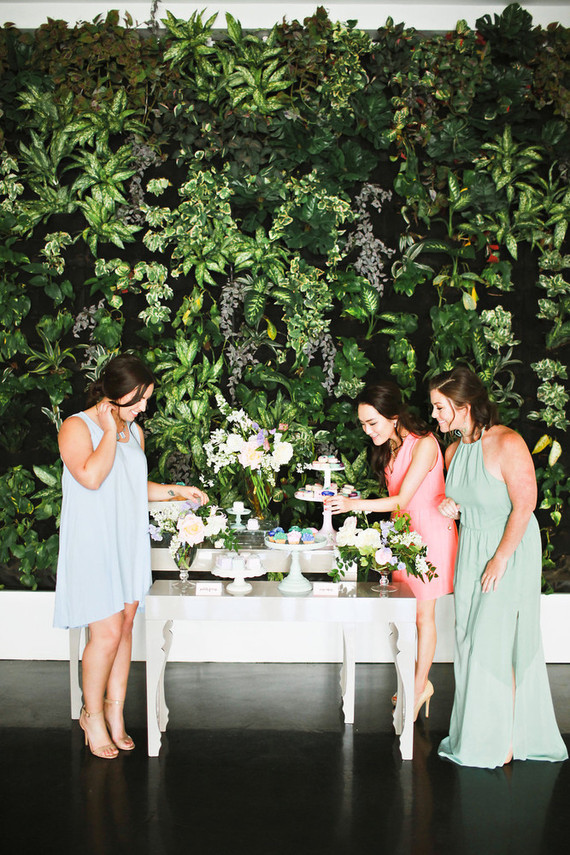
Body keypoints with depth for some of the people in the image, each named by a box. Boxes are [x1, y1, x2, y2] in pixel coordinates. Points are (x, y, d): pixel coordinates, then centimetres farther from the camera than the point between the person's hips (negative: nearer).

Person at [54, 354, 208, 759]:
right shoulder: (77, 427, -9)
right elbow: (91, 476, -26)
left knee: (125, 626, 8)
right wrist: (109, 431, -17)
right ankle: (92, 714, 14)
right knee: (107, 632, -7)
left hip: (129, 542, 7)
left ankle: (115, 710, 21)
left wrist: (177, 491, 11)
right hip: (93, 544, -7)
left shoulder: (134, 431, 13)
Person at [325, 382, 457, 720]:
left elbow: (402, 500, -25)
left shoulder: (424, 444, -21)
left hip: (430, 531, -7)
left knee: (422, 614, 3)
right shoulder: (389, 447, 4)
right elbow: (396, 499, 6)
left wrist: (354, 504, -33)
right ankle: (419, 682, 23)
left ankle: (420, 686, 17)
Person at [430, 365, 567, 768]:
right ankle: (476, 731, 23)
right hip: (471, 549, 7)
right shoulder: (454, 450, 4)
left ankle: (501, 742, 12)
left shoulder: (507, 443, -19)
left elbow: (524, 504, -19)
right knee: (470, 640, 9)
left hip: (511, 549, -7)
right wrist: (454, 507, -4)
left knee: (493, 643, -4)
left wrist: (501, 559, -18)